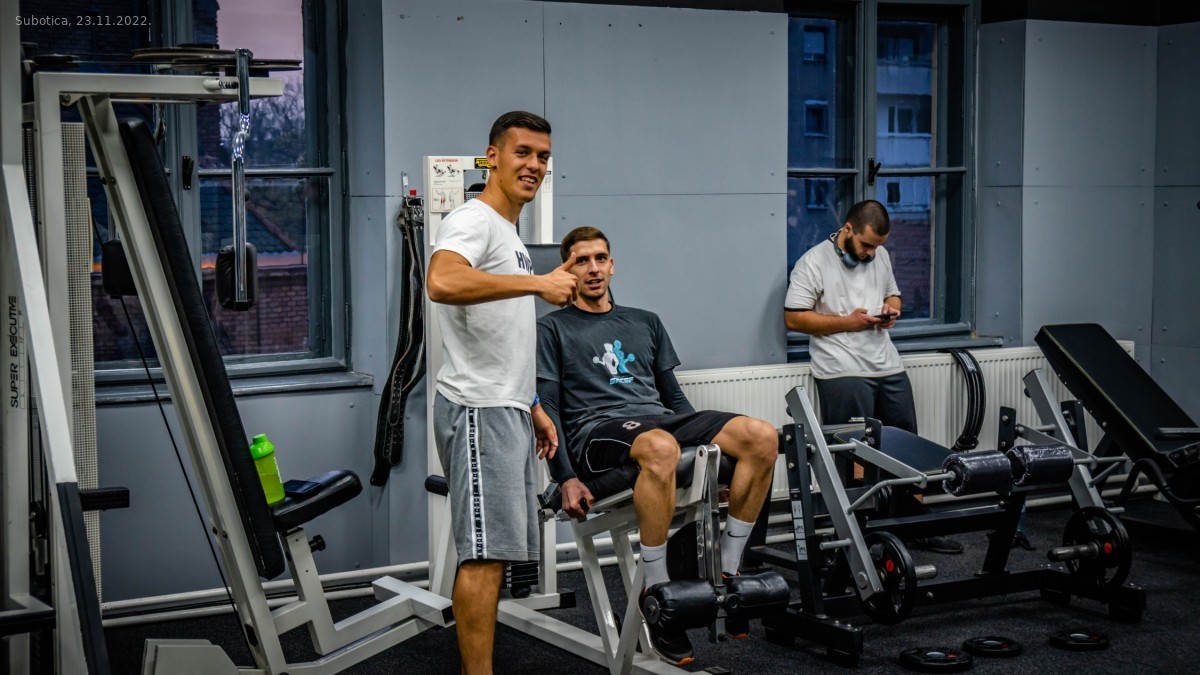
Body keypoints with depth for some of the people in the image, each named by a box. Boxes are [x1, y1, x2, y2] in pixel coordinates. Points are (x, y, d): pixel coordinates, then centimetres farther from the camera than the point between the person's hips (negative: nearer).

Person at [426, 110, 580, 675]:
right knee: (485, 553, -9)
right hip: (479, 412, -11)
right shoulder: (473, 221, -12)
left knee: (497, 550, 13)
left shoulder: (510, 234, 21)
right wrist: (538, 282, -32)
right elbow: (442, 282, -37)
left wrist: (533, 407, 25)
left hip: (508, 411, 11)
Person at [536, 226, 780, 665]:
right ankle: (656, 591, -26)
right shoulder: (553, 330, 13)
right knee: (660, 448, -43)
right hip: (598, 432, -5)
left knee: (762, 437, -23)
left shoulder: (645, 323, 27)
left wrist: (709, 445, 14)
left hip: (661, 419, 5)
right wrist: (566, 478, -11)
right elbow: (547, 409, 3)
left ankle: (727, 570, -11)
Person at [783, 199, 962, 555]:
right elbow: (793, 318, -10)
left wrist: (891, 309, 3)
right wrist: (847, 322, -15)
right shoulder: (814, 263, -7)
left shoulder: (881, 256, 13)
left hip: (888, 367, 7)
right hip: (843, 374, -7)